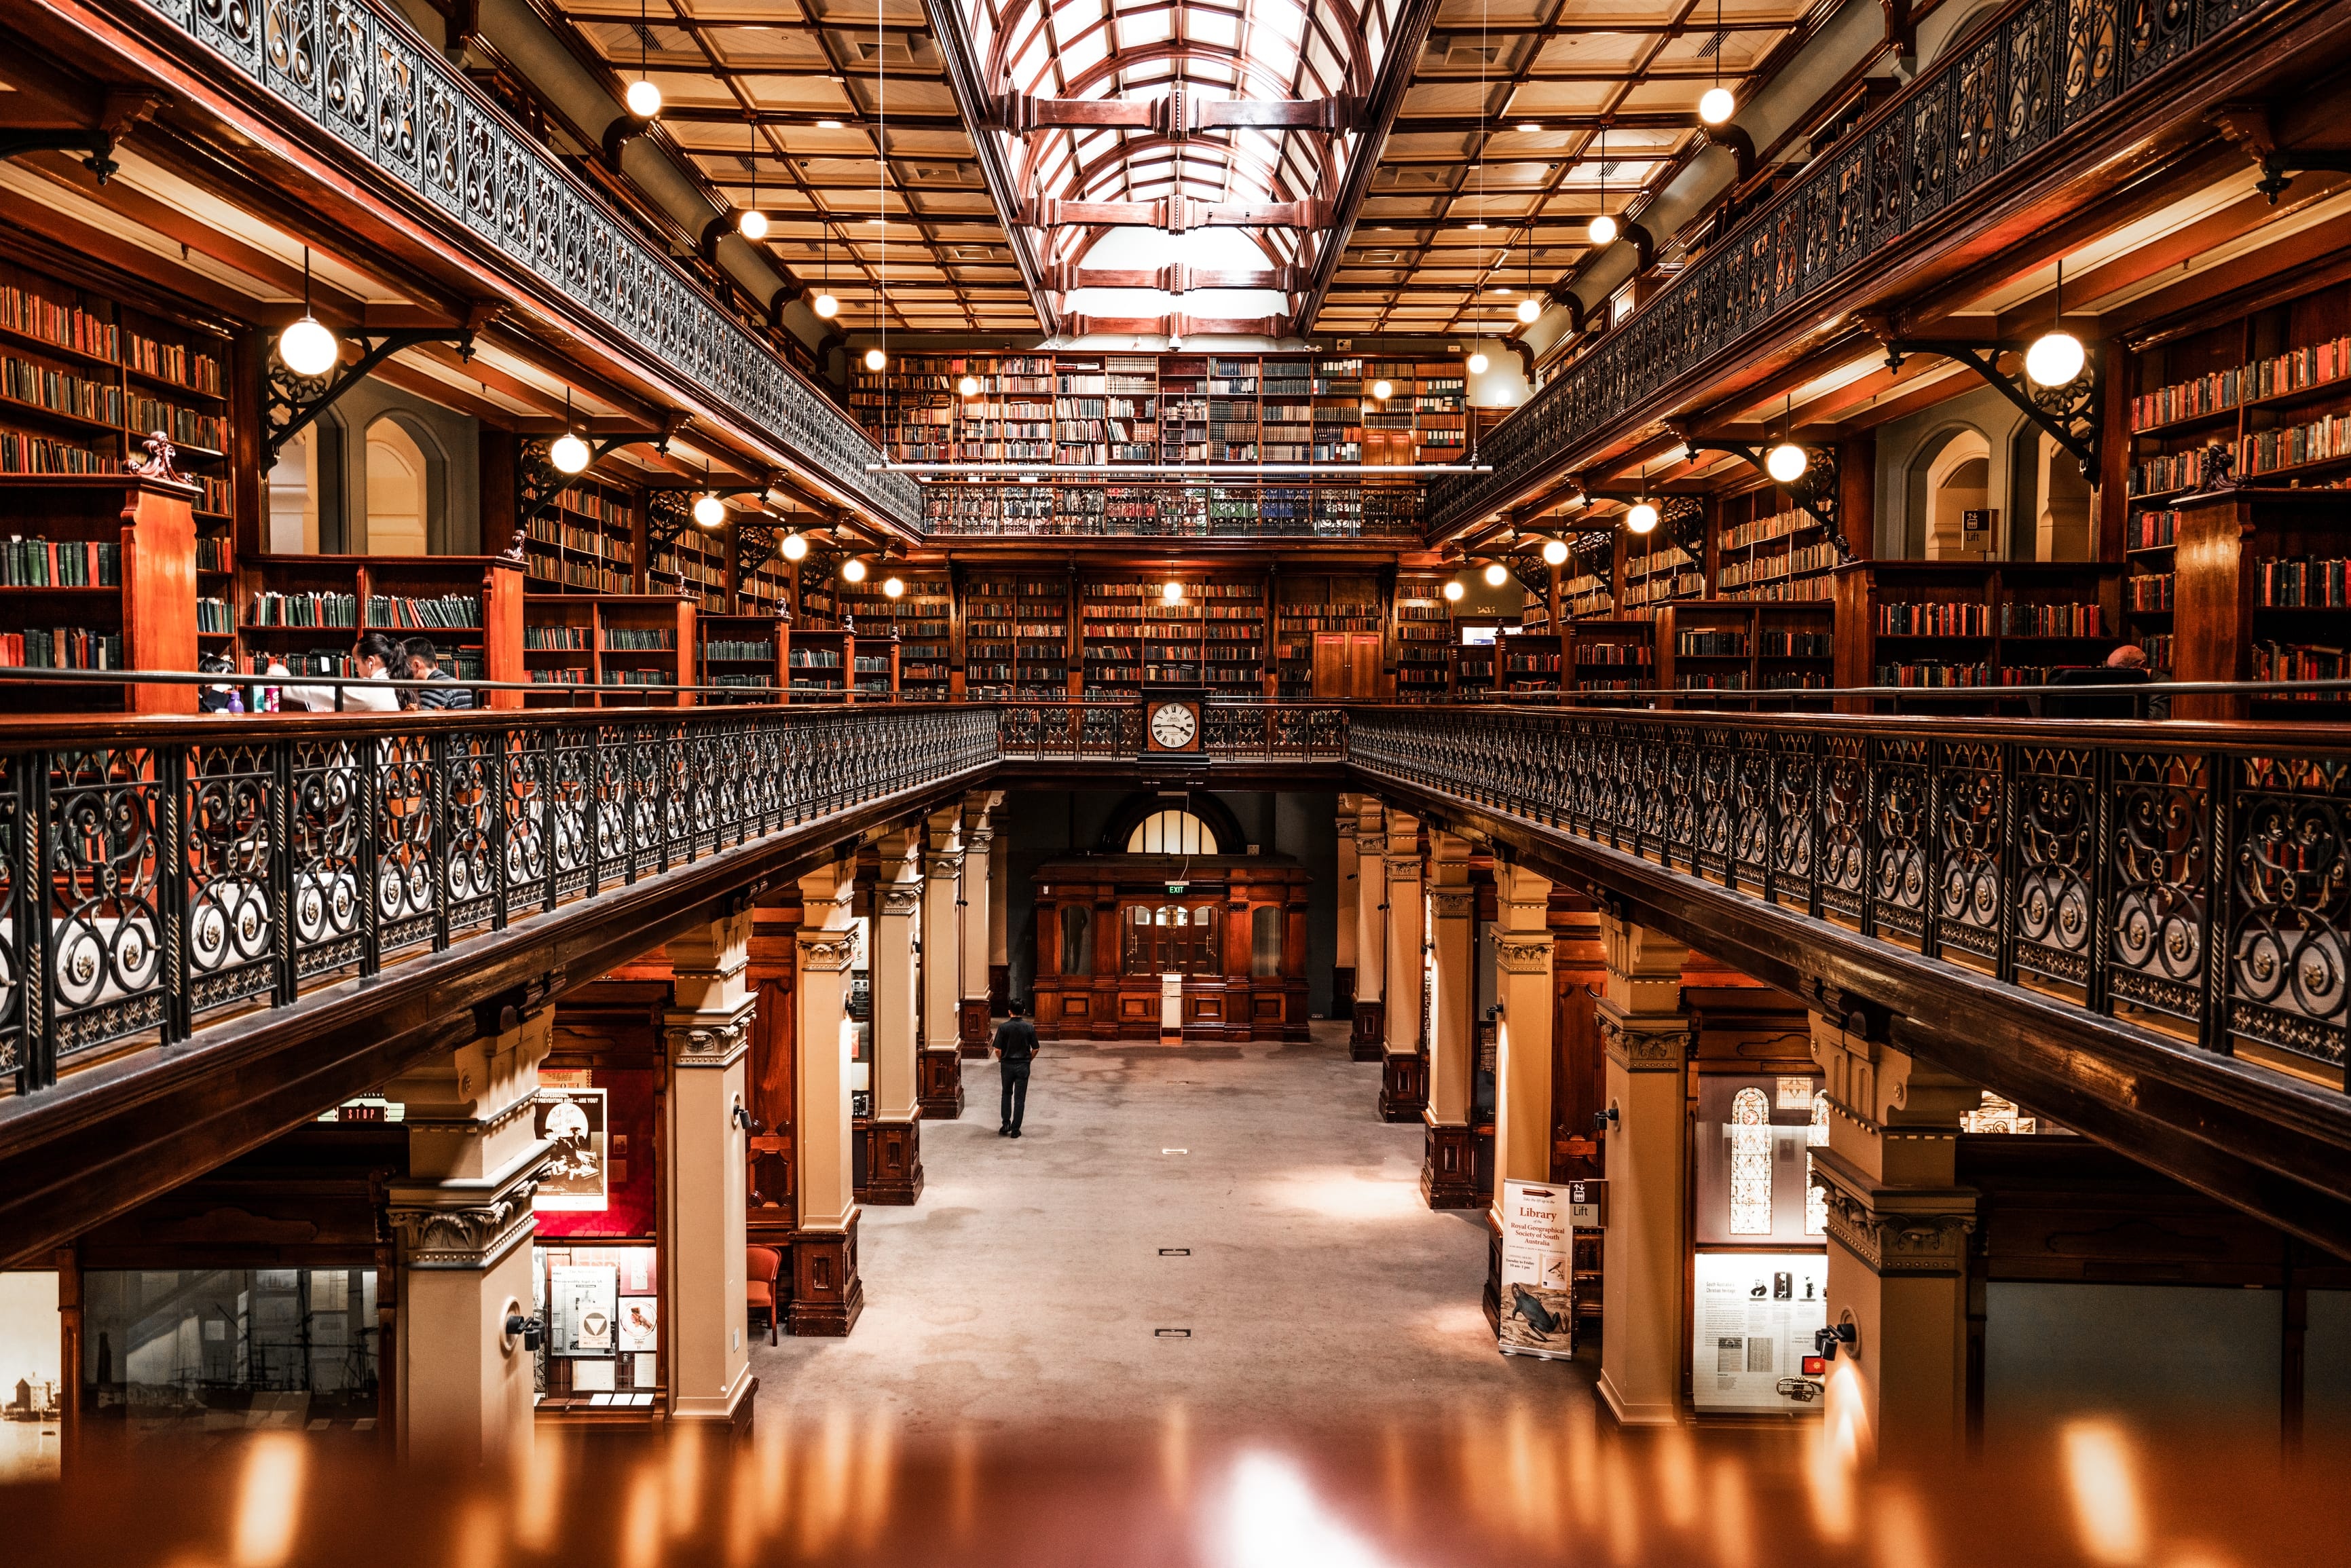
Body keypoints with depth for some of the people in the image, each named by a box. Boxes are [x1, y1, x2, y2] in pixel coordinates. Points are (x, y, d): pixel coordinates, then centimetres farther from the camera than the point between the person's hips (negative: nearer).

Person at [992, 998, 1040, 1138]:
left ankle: (1006, 1124, 14)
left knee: (1007, 1094, 20)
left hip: (1007, 1065, 0)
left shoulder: (1003, 1027, -10)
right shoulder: (1030, 1027, -6)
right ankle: (1015, 1129, 6)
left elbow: (998, 1049, -10)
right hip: (1023, 1066, 0)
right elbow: (1035, 1049, -3)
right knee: (1020, 1098, 6)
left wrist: (1001, 1060, 9)